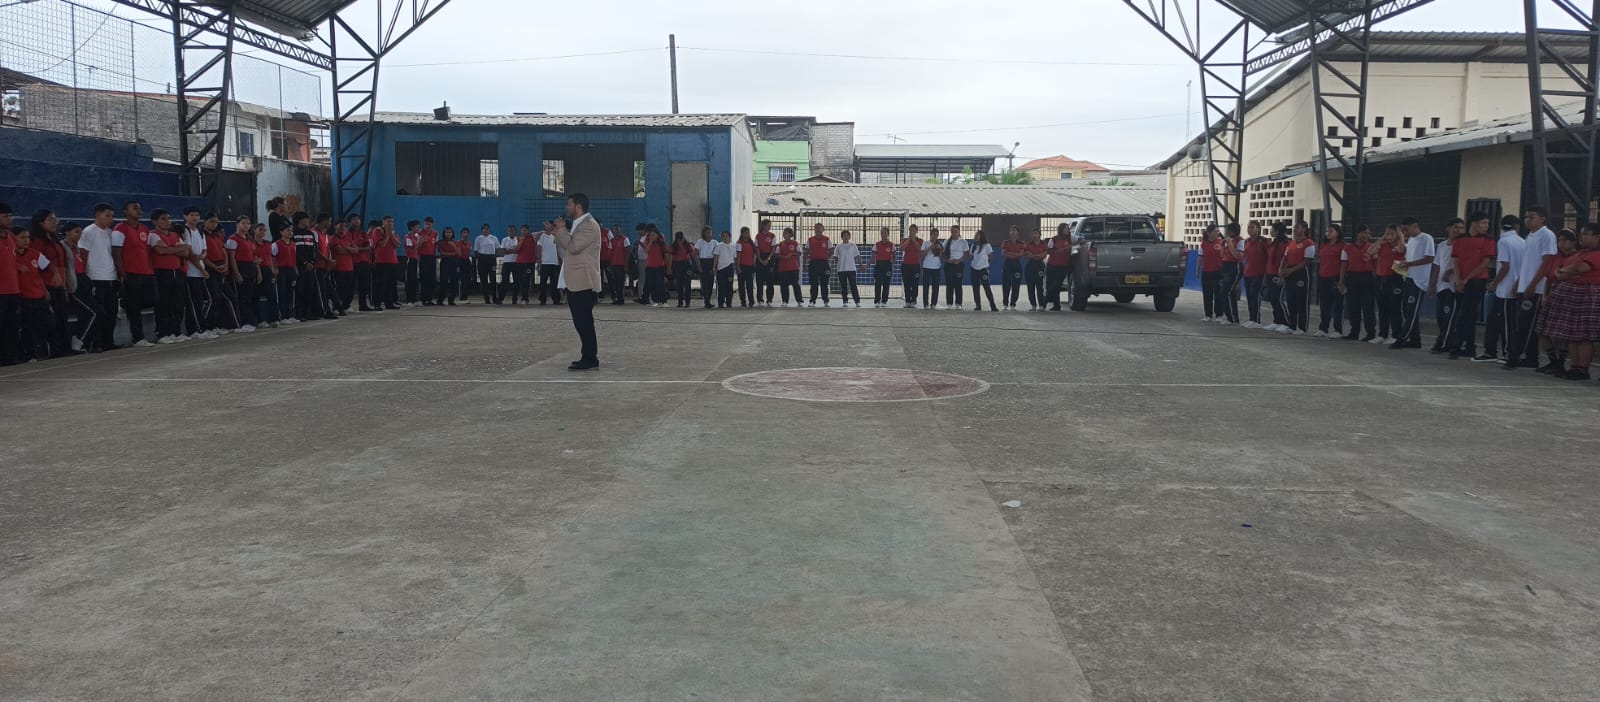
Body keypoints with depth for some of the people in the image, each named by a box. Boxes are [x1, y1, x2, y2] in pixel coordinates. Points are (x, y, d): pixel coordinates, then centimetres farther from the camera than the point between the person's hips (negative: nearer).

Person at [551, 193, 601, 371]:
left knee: (584, 323, -8)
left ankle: (590, 359, -5)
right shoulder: (580, 224, 20)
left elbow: (573, 246, -22)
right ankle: (588, 358, 18)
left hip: (584, 284, -10)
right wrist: (556, 233, 12)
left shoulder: (589, 225, -12)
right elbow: (567, 247, 23)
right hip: (576, 283, 10)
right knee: (582, 323, 12)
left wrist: (561, 229, -10)